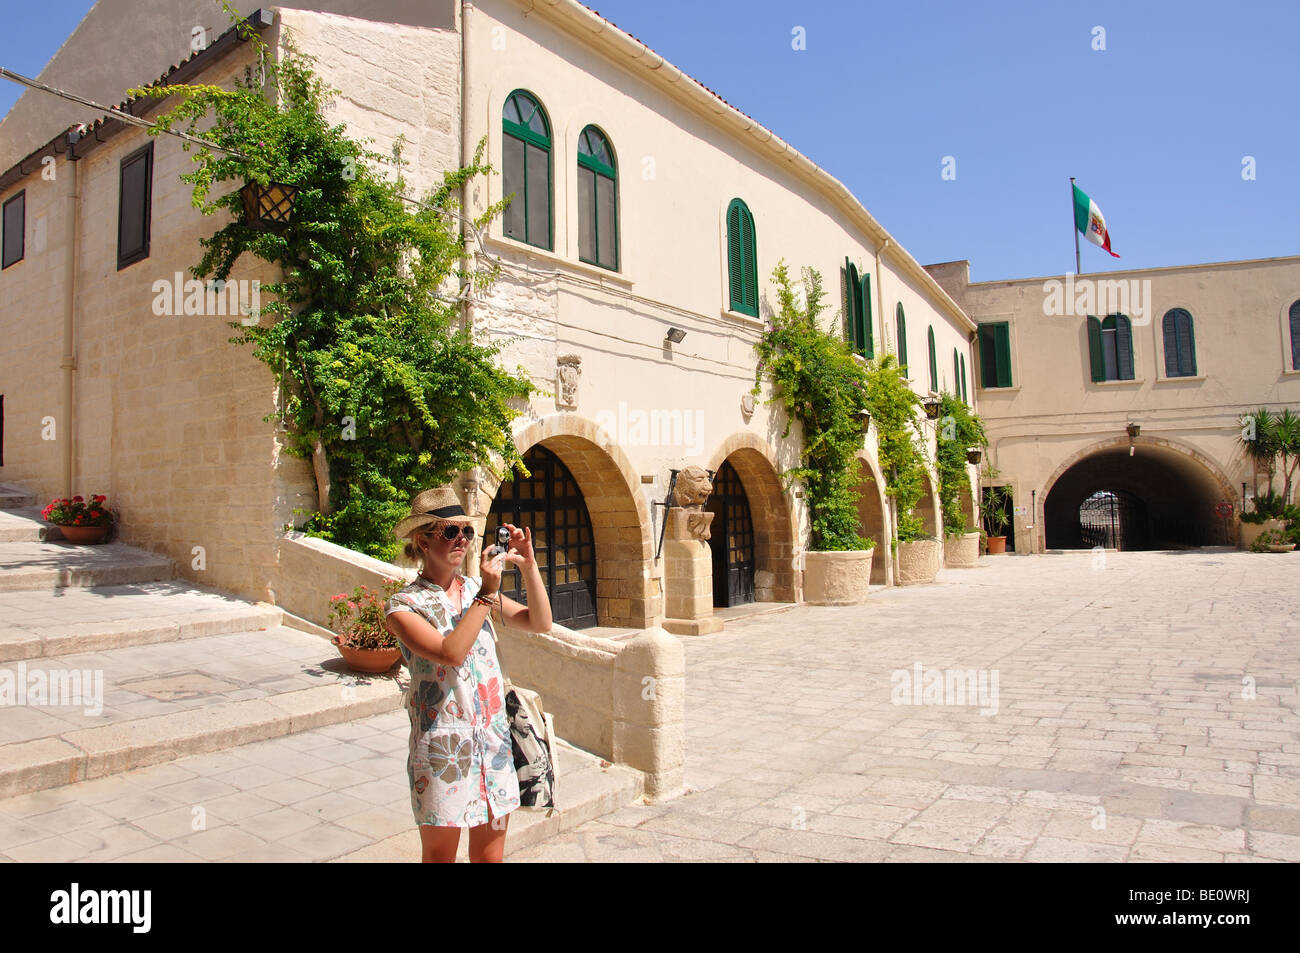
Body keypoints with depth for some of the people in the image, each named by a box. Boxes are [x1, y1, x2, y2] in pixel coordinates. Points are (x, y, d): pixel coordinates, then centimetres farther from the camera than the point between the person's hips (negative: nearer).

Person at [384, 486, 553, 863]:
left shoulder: (475, 588, 8)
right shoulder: (404, 604, -8)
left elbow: (540, 623, 3)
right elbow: (450, 653, -23)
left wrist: (528, 566, -7)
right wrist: (487, 595, -21)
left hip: (493, 739, 4)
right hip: (442, 744, -4)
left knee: (490, 855, 12)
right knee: (440, 854, 11)